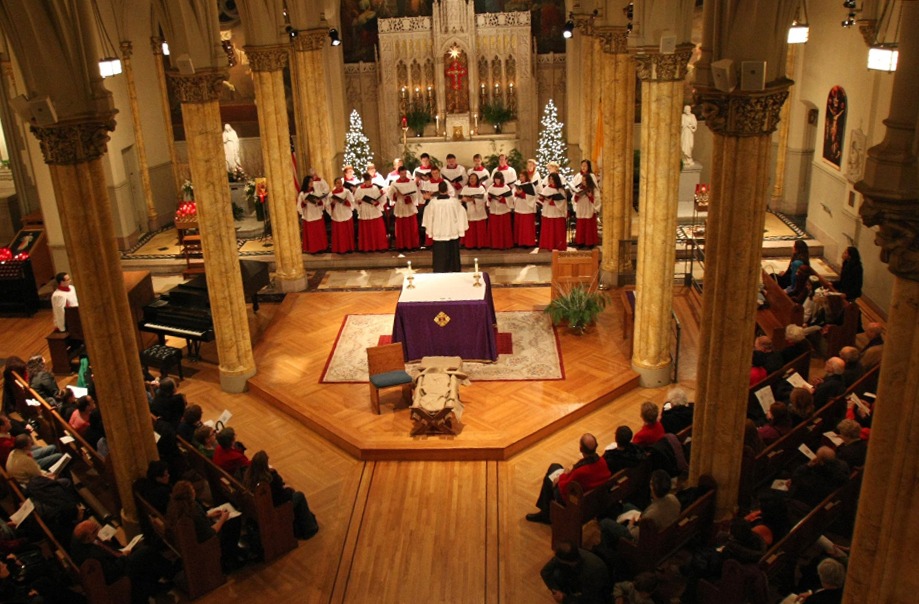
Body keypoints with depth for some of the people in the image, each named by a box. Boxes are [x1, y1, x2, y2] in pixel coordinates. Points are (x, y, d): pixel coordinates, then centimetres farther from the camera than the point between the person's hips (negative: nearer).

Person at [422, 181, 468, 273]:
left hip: (438, 234, 0)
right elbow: (460, 216, -5)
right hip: (452, 233, 0)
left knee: (440, 256, 6)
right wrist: (461, 230, 6)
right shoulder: (454, 201, -12)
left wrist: (429, 231, 11)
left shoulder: (433, 202, -12)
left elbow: (429, 217, -2)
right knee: (453, 255, 12)